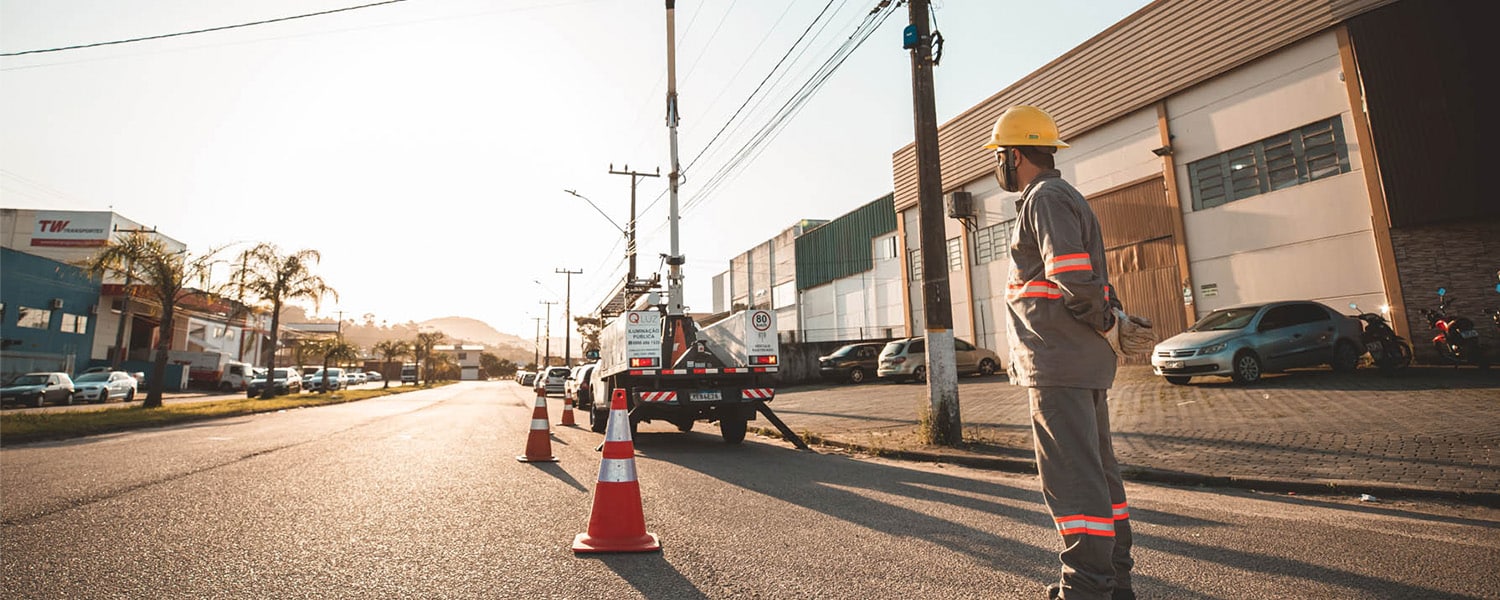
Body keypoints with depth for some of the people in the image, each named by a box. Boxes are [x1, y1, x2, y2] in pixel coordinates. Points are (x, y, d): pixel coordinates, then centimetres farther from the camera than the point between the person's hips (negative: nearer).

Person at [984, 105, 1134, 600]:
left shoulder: (1045, 198, -10)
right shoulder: (1067, 197, 23)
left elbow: (1074, 278, -22)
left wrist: (1100, 319, -7)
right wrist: (1104, 316, 9)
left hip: (1058, 364, -11)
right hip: (1087, 362, 11)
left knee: (1072, 478, -6)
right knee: (1098, 471, 16)